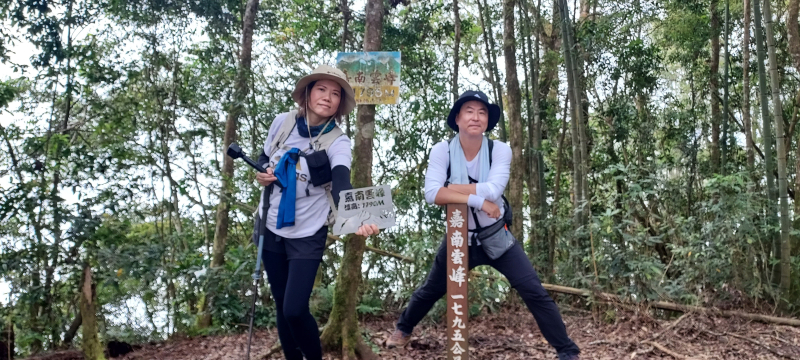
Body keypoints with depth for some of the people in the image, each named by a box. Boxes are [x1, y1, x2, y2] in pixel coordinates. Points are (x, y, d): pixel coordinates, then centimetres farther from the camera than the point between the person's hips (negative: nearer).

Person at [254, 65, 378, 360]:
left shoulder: (337, 142, -16)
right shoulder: (283, 122, -5)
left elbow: (342, 184, -35)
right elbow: (264, 158, 13)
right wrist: (262, 175, -11)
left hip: (307, 235, -4)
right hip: (271, 227, 4)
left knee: (295, 310, -9)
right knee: (282, 306, 13)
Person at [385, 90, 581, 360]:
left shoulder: (500, 149, -14)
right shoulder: (442, 151, -14)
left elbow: (493, 190, -30)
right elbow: (432, 194, -28)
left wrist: (448, 187, -24)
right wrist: (477, 199, -32)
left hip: (496, 237, 0)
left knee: (534, 291, -9)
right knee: (430, 290, 18)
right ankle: (403, 329, 47)